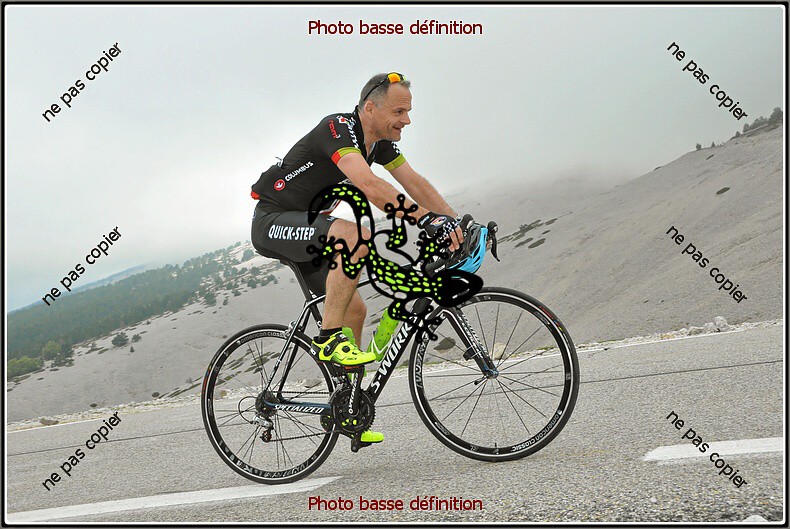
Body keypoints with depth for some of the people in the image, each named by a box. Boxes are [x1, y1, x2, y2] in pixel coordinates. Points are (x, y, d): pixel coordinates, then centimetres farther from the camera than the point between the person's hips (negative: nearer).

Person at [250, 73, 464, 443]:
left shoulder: (380, 141, 3)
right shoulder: (338, 129, -25)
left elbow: (415, 183, -2)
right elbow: (370, 186, -39)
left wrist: (456, 224, -14)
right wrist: (427, 219, -46)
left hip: (303, 225, 9)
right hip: (273, 222, -9)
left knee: (355, 310, 3)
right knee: (356, 237, -34)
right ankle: (329, 339, -23)